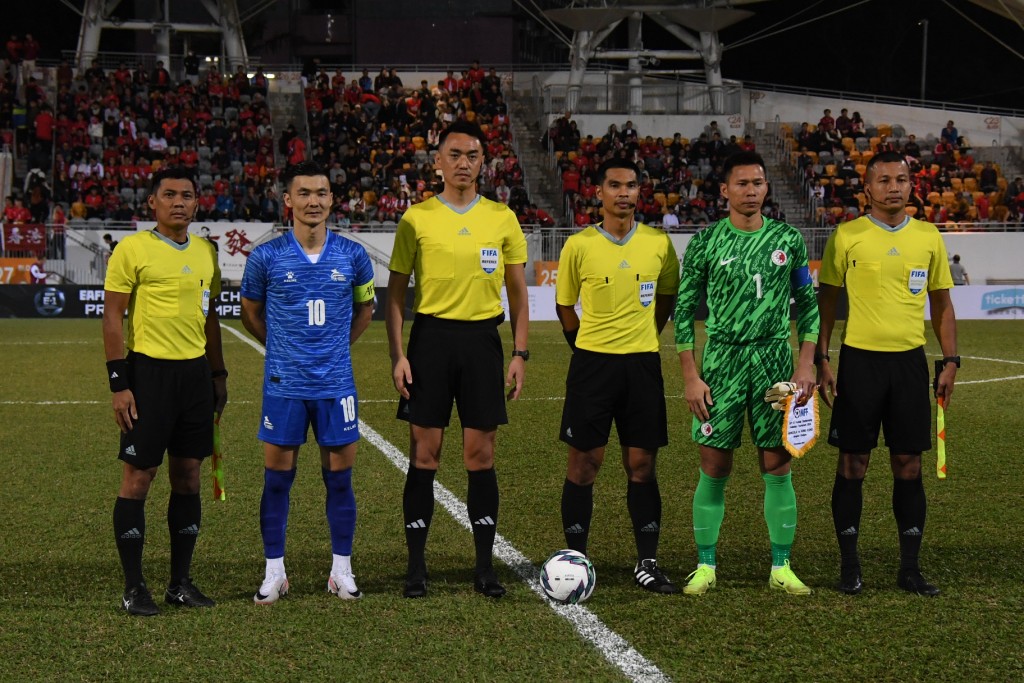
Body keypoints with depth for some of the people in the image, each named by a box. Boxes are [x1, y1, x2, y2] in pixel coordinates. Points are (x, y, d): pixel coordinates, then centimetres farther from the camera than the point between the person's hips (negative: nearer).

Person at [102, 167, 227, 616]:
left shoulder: (204, 252, 12)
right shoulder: (132, 249, -6)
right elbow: (112, 318, -8)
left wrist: (218, 374, 17)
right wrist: (119, 383, -13)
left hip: (196, 372, 6)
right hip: (149, 370, -6)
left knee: (188, 475, 9)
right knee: (138, 477, -2)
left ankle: (181, 582, 17)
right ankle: (133, 587, 6)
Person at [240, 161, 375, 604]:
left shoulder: (352, 256, 1)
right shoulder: (266, 257, -3)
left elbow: (365, 307, 18)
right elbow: (250, 310, 13)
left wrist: (337, 346, 12)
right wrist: (282, 346, 10)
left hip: (336, 383, 1)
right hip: (284, 384, -1)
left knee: (339, 478, 6)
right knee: (277, 478, 3)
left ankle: (342, 571, 16)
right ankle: (274, 573, 13)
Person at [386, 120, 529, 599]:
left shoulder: (502, 218, 7)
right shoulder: (417, 218, 2)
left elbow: (518, 293, 11)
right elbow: (396, 291, 4)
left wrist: (520, 353, 3)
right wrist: (397, 355, -5)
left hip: (482, 339, 1)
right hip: (431, 337, -1)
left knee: (480, 455, 2)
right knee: (424, 454, 0)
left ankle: (484, 567, 10)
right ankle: (416, 567, 8)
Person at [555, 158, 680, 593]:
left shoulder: (659, 243, 2)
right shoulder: (579, 246, -3)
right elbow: (564, 306, 8)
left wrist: (641, 341, 12)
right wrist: (588, 347, 8)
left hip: (642, 363, 2)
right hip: (592, 362, -1)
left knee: (642, 465, 5)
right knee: (583, 464, 1)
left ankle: (647, 563, 12)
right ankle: (575, 560, 11)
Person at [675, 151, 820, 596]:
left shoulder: (787, 239, 6)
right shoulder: (706, 242, 0)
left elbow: (808, 304, 10)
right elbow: (685, 310, 2)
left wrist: (806, 364, 0)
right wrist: (691, 377, -4)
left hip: (774, 359, 1)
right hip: (722, 359, -1)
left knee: (778, 466, 2)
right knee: (714, 466, 0)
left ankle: (781, 567, 11)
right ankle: (706, 565, 10)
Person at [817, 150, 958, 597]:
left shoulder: (928, 237, 7)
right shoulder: (846, 237, -1)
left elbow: (941, 303, 13)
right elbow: (826, 300, 2)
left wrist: (950, 361, 5)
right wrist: (821, 359, -5)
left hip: (910, 360, 2)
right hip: (859, 359, -2)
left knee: (909, 465, 4)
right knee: (853, 464, 2)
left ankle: (910, 566, 12)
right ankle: (849, 564, 12)